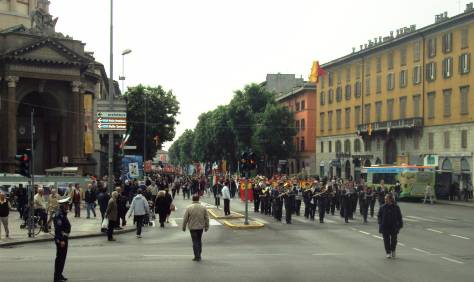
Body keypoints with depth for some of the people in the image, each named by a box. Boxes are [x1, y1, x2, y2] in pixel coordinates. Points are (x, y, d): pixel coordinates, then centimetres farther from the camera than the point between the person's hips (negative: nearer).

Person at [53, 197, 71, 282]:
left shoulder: (63, 214, 14)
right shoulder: (59, 214, -19)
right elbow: (58, 228, -25)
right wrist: (61, 240, -27)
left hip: (64, 238, 10)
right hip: (61, 239, -10)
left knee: (62, 257, 16)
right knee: (60, 257, -6)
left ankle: (59, 275, 25)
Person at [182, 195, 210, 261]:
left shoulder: (189, 208, -9)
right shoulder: (203, 207, -1)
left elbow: (185, 219, -6)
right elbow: (207, 218, 3)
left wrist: (184, 227, 5)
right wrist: (206, 227, 13)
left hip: (192, 227, -3)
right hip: (200, 227, 3)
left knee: (195, 242, 2)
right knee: (199, 241, 17)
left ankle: (197, 256, 1)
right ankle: (199, 256, 22)